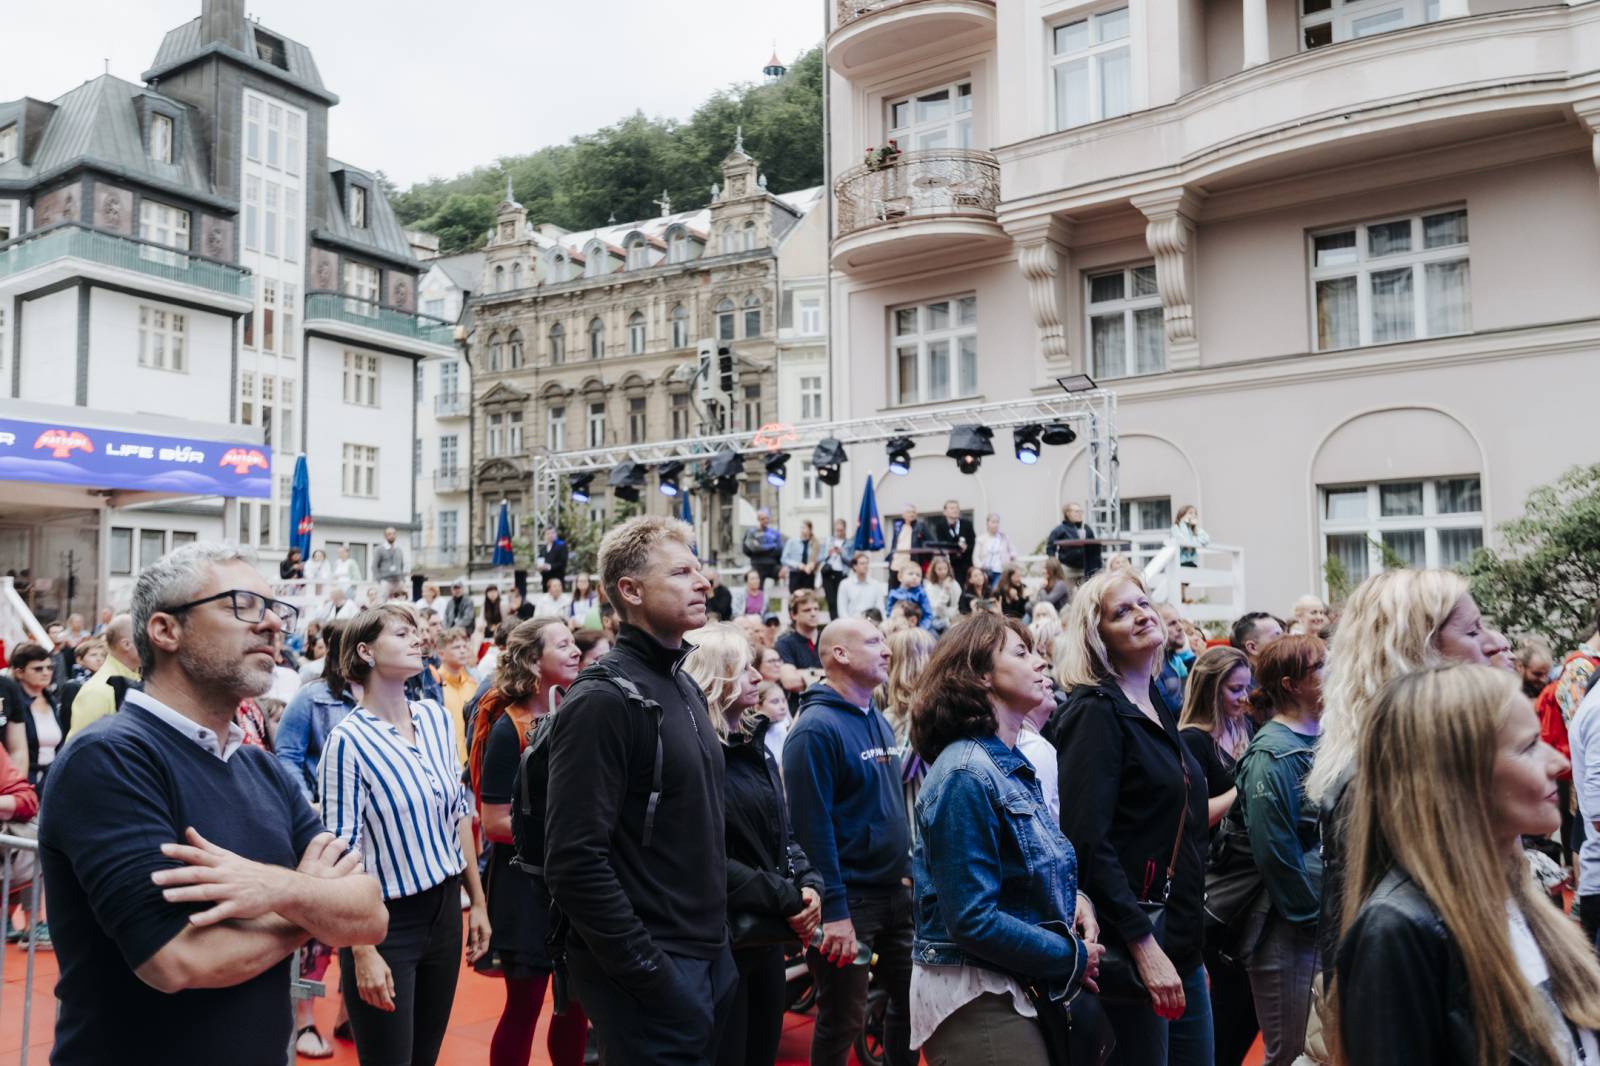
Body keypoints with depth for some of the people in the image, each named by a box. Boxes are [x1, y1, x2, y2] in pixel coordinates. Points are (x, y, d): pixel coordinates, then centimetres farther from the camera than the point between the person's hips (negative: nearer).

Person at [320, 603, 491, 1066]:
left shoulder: (436, 717, 2)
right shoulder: (348, 739, -16)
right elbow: (343, 851, -15)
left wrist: (477, 901, 11)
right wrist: (363, 951, -16)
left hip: (444, 910, 6)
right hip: (385, 922, -5)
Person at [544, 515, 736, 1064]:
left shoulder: (684, 687, 10)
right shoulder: (604, 699, -18)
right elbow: (575, 860, -23)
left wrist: (715, 938, 14)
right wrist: (645, 971, -20)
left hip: (708, 955, 8)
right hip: (652, 968, -8)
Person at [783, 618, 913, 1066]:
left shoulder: (879, 721, 9)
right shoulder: (816, 728, -17)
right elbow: (813, 826, -21)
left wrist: (906, 871, 13)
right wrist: (834, 910, -22)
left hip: (894, 892, 8)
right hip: (848, 898, -8)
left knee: (909, 1002, 18)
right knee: (842, 1022, 6)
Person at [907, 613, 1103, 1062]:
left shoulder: (1013, 764, 8)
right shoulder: (966, 775, -21)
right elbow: (973, 920, -24)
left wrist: (1074, 899, -2)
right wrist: (1073, 958, -14)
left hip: (1011, 989, 9)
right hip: (974, 996, -9)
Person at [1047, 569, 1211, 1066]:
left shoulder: (1159, 707, 11)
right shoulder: (1095, 712, -14)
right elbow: (1086, 842, -21)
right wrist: (1145, 946, -22)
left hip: (1181, 937, 8)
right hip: (1131, 937, -8)